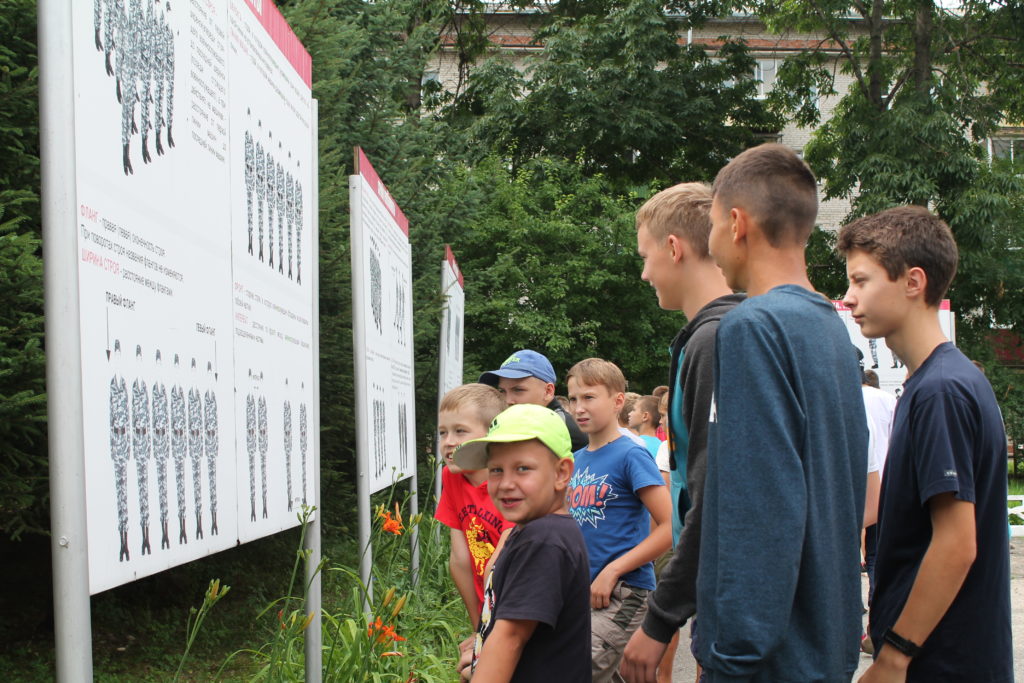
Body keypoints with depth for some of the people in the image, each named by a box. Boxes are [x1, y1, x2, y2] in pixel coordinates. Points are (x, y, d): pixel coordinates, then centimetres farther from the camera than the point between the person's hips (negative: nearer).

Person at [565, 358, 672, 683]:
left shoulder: (631, 455, -8)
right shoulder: (576, 460, 12)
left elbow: (669, 527, -14)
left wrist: (612, 571, -16)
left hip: (624, 594, -7)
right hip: (583, 590, 7)